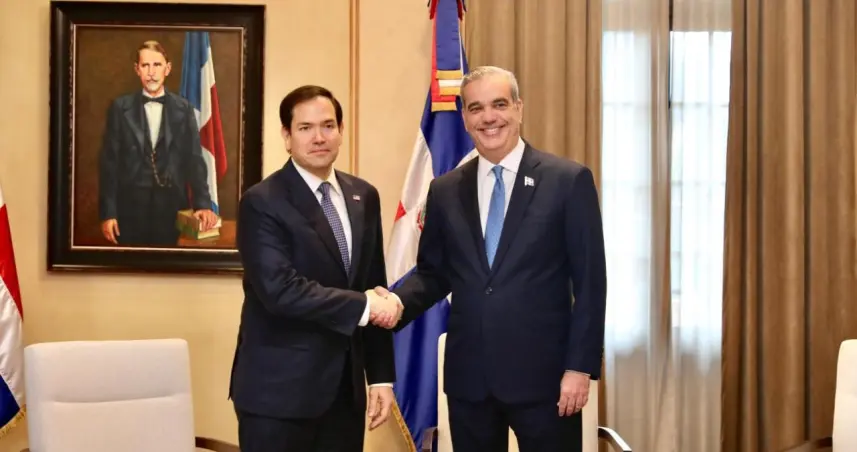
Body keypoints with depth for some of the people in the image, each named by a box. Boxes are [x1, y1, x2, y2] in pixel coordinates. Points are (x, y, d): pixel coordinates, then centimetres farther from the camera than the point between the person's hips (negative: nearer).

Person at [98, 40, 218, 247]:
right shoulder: (120, 107, 3)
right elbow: (109, 162, 2)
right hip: (130, 208, 0)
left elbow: (194, 160, 2)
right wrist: (107, 213, -3)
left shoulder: (183, 108, 5)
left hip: (172, 207, 1)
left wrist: (202, 204, -11)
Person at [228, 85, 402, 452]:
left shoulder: (363, 197, 9)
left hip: (345, 385, 6)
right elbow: (280, 290, -22)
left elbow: (375, 288, 11)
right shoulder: (262, 202, -10)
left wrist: (382, 376, 8)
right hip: (279, 389, -5)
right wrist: (360, 306, -15)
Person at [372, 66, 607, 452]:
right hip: (468, 376, 4)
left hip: (543, 373, -3)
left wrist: (580, 366, -9)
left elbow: (589, 281, -5)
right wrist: (399, 301, -8)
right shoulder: (444, 191, 7)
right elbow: (433, 272, 12)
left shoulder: (568, 180, -4)